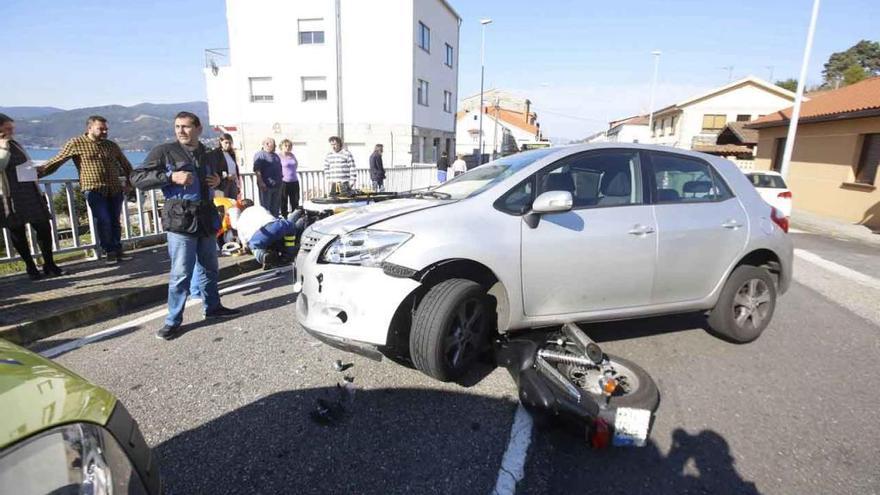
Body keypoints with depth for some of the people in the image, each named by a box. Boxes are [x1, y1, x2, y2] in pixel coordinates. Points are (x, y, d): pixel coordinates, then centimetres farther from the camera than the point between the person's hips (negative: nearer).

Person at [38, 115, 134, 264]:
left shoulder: (112, 145, 12)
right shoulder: (76, 143, 1)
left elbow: (126, 165, 24)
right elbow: (56, 161, 2)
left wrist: (128, 182, 18)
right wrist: (37, 172, -6)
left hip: (115, 190, 4)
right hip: (94, 190, -3)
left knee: (115, 221, 6)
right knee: (103, 221, -12)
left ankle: (118, 251, 14)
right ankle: (109, 252, 1)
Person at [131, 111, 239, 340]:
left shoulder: (209, 156, 13)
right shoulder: (164, 151, -3)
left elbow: (220, 177, 30)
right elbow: (137, 178, -6)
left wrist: (219, 180, 6)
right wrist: (171, 177, -18)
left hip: (207, 218, 6)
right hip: (180, 220, -6)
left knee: (210, 268, 16)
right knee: (181, 273, -6)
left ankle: (212, 307, 33)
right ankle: (173, 321, 6)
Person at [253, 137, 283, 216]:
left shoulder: (276, 156, 19)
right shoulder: (260, 155, -6)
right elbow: (257, 170, -14)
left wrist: (280, 182, 21)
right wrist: (261, 183, -22)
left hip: (277, 185, 8)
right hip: (266, 186, -8)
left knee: (275, 207, 13)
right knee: (265, 207, -3)